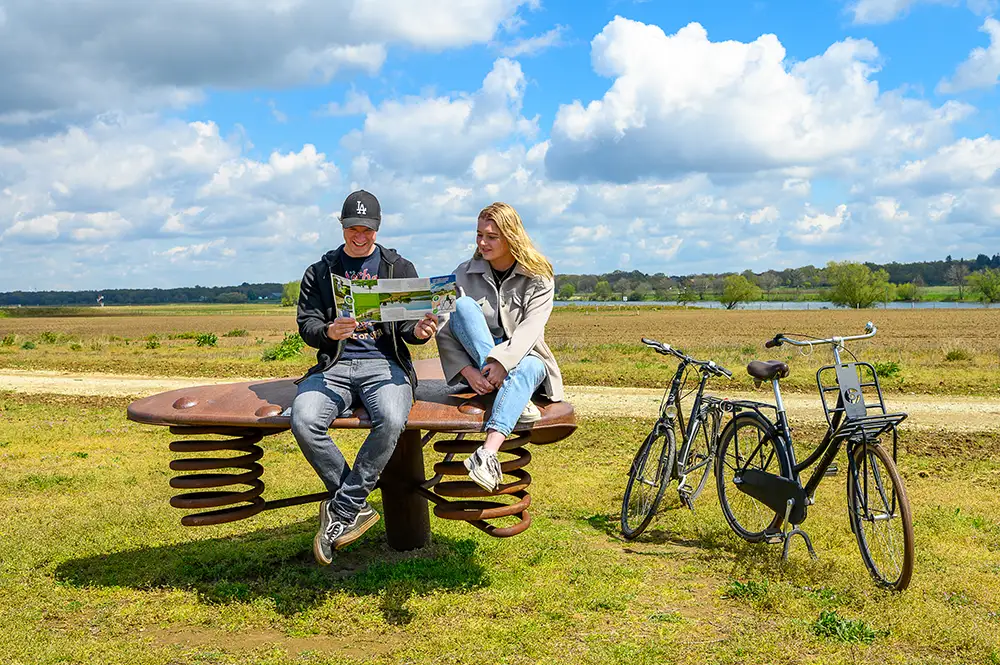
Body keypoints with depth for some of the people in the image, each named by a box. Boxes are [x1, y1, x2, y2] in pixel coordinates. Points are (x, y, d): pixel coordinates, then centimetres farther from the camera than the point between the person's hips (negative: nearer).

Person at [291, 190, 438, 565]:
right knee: (304, 421, -30)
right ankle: (357, 509, -12)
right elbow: (306, 326, 6)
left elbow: (407, 327, 10)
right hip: (335, 365, 1)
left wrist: (419, 331, -15)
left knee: (391, 420, -35)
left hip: (384, 364, -1)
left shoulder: (400, 269, 15)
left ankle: (341, 511, -19)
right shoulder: (320, 272, 16)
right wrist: (329, 331, -18)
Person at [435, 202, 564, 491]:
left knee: (526, 367, -39)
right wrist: (467, 371, -21)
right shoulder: (465, 275, 5)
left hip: (522, 359, -2)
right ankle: (517, 400, -34)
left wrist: (502, 362, -33)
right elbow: (444, 332, -5)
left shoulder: (538, 278, 1)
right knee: (463, 306, -24)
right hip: (476, 367, 2)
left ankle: (488, 455, -59)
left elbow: (530, 329, -15)